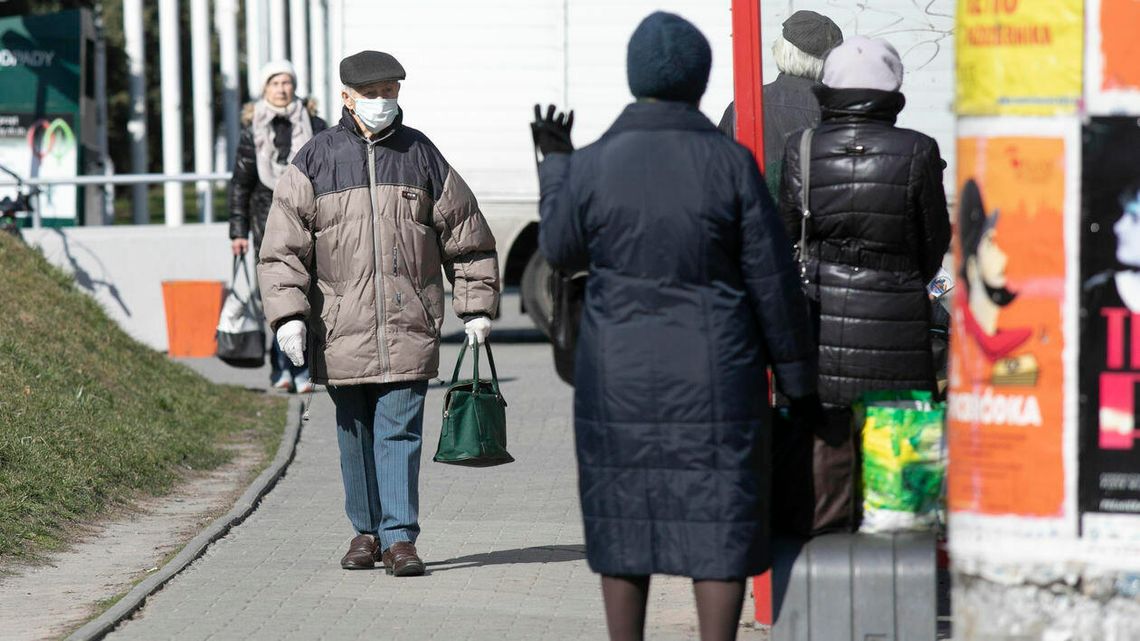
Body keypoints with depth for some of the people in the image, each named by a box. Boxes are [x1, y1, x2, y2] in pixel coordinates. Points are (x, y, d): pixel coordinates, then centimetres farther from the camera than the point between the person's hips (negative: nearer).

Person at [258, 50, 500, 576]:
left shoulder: (421, 154, 8)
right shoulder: (316, 159, 3)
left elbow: (467, 235, 15)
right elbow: (283, 245, 0)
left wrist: (476, 307, 12)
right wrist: (289, 315, -9)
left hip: (408, 327, -1)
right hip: (341, 329, 1)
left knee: (399, 433, -7)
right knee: (355, 436, 9)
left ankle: (399, 538, -6)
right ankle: (366, 532, 22)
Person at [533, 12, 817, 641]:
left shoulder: (591, 167, -8)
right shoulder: (730, 163, -11)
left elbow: (563, 252, 9)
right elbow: (772, 278, -7)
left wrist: (555, 164, 21)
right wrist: (796, 369, 5)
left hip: (621, 374, 1)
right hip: (713, 373, -1)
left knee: (625, 518, 12)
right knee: (719, 520, 5)